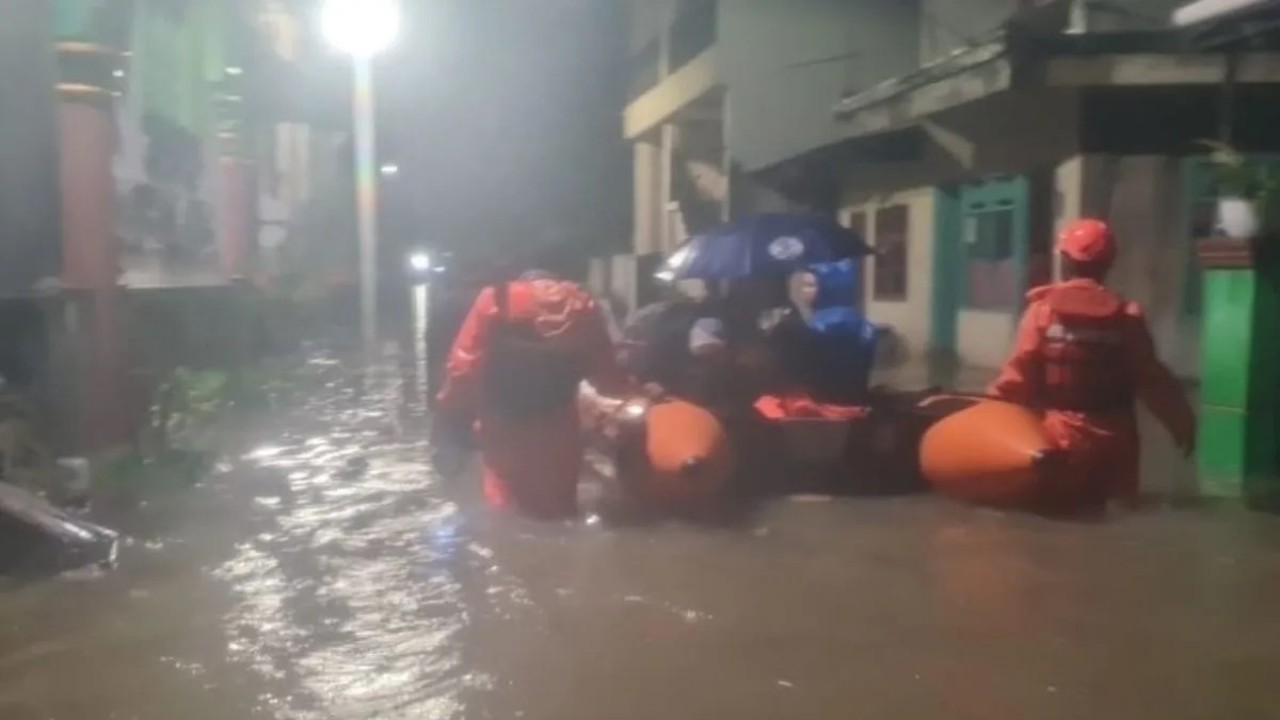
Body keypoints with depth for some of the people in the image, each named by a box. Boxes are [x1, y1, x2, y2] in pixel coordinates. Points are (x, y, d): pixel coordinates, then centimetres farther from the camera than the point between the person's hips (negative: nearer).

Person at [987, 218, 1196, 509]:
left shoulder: (1043, 309, -8)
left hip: (1061, 433, -2)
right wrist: (1182, 423, 11)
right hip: (1111, 438, 2)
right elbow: (1151, 380, 1)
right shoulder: (1126, 316, -2)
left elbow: (1021, 373, -13)